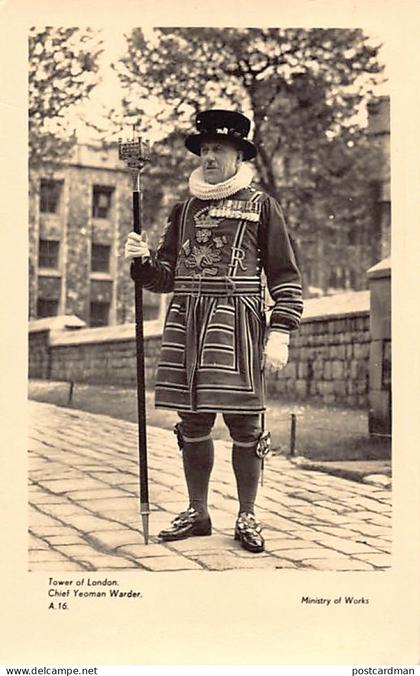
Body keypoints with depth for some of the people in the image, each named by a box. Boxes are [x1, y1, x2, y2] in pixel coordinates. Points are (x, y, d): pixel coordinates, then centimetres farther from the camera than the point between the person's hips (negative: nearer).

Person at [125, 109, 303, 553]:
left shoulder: (261, 206, 6)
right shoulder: (184, 210, 17)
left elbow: (285, 276, 2)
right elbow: (166, 277, 18)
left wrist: (280, 332, -7)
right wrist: (141, 260, -4)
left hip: (238, 323, -4)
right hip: (187, 322, 4)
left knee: (244, 423, -2)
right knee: (193, 421, 7)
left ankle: (246, 517, 11)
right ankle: (197, 513, 20)